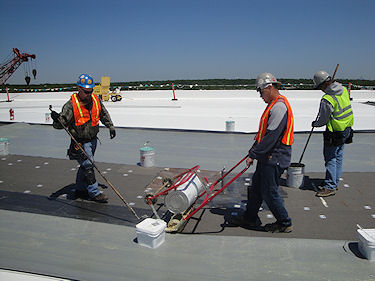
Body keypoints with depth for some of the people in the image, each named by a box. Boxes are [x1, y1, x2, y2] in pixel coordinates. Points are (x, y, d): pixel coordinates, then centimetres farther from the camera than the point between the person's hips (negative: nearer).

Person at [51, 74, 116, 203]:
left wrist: (111, 127, 18)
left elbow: (104, 114, 18)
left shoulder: (96, 100, 0)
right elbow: (62, 123, -17)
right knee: (88, 166, -5)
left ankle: (80, 188, 37)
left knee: (86, 164, 18)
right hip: (80, 142, -6)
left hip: (93, 139, 6)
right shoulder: (71, 104, -17)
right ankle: (94, 193, 7)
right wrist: (57, 119, -38)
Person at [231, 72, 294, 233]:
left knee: (269, 192, 1)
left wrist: (253, 155, -22)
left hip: (275, 158, -10)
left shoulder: (279, 106, -20)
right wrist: (254, 149, 19)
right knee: (256, 187, 16)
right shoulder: (273, 105, 14)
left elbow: (271, 136, -26)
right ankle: (250, 218, 30)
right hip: (267, 156, 10)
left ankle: (285, 223, 18)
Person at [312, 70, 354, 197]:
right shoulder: (343, 90, 1)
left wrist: (314, 123, 4)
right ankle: (335, 182, 28)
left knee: (330, 159, -1)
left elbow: (322, 120, -15)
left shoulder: (327, 100, -25)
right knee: (338, 157, 16)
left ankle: (330, 187, 4)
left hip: (334, 133, -9)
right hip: (346, 129, 9)